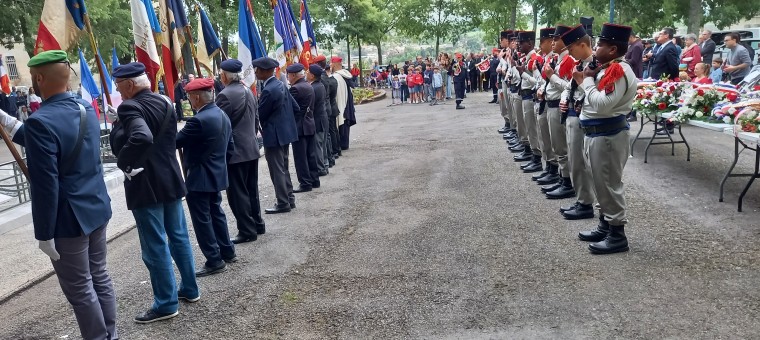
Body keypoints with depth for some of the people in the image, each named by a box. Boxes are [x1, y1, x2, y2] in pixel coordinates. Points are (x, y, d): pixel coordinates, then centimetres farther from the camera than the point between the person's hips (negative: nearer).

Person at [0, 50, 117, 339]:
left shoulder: (41, 122, -21)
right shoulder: (87, 109, 5)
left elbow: (45, 186, -22)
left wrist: (44, 234, -14)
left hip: (69, 220, -8)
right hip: (98, 209, 8)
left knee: (80, 290, 6)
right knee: (100, 277, 18)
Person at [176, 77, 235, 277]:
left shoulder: (199, 120, -23)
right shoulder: (222, 115, 6)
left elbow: (175, 141, -18)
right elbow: (230, 147, 13)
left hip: (199, 178, -9)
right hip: (216, 175, 9)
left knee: (202, 220, 1)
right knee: (216, 213, 20)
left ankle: (214, 261, 7)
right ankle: (227, 252, 30)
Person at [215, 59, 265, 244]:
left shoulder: (225, 95, -16)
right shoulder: (249, 91, 9)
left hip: (235, 151, -9)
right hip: (251, 148, 9)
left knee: (237, 193, 0)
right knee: (251, 189, 17)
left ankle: (247, 231, 5)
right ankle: (258, 224, 26)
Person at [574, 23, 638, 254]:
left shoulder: (619, 71, -18)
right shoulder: (608, 69, 13)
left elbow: (602, 104, -26)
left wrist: (586, 81, -14)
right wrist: (587, 81, 3)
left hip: (607, 136, -11)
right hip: (597, 133, 11)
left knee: (610, 185, -3)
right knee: (601, 183, 17)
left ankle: (617, 235, 7)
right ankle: (605, 226, 29)